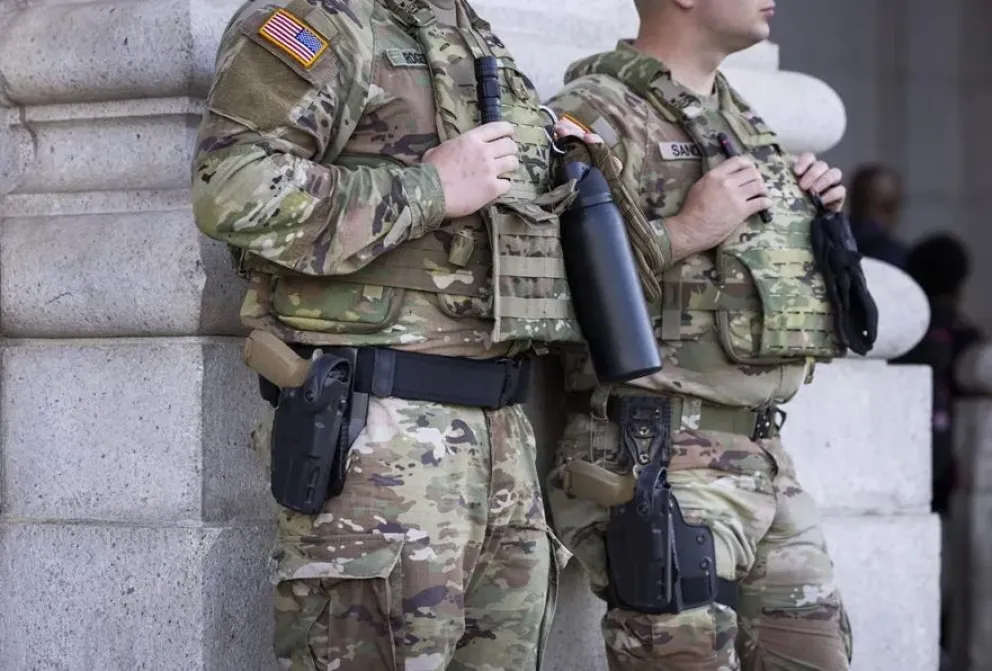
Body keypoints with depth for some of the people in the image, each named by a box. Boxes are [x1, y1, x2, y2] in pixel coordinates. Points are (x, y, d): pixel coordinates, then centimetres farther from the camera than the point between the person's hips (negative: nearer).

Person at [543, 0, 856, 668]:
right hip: (660, 466, -9)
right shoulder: (596, 117, -11)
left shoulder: (738, 115, 17)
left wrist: (816, 213, 11)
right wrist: (685, 232, -20)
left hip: (766, 457, 9)